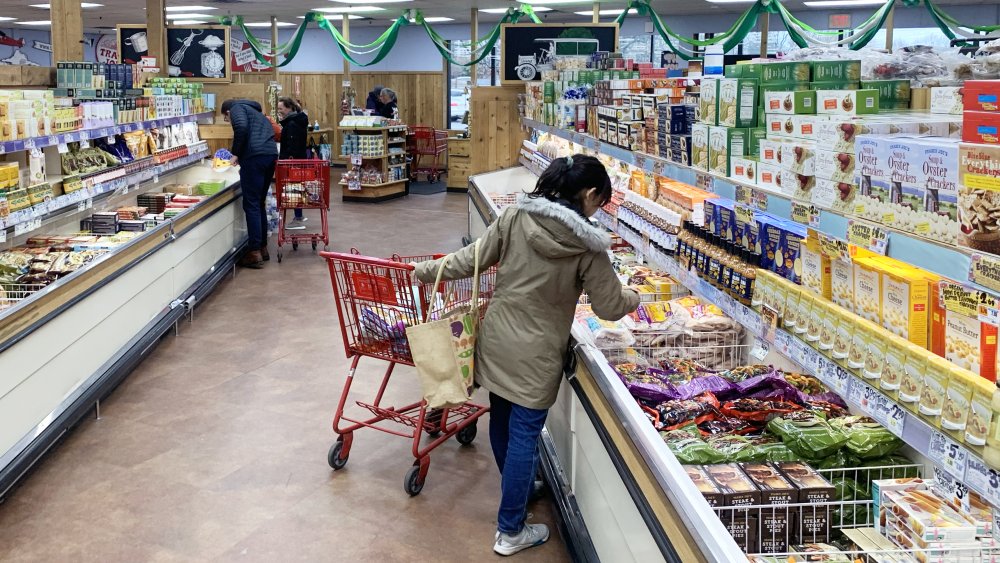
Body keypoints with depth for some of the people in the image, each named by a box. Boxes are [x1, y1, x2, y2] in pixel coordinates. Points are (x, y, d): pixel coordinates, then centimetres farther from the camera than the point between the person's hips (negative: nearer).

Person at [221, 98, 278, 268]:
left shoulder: (236, 108, 9)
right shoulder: (256, 112, 34)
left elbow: (241, 127, -13)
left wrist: (236, 153, -4)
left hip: (255, 156, -8)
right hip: (272, 154, 8)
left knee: (251, 205, -4)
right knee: (259, 204, 17)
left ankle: (255, 253, -5)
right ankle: (262, 248, 21)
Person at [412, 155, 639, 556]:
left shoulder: (515, 216, -6)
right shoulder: (586, 245, -14)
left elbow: (474, 259, 0)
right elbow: (610, 307, -6)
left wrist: (428, 271, 13)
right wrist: (634, 298, 15)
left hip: (496, 339, 5)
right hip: (535, 354, -5)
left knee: (501, 418, 22)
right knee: (525, 433, 5)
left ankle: (516, 488, 47)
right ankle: (510, 531, 15)